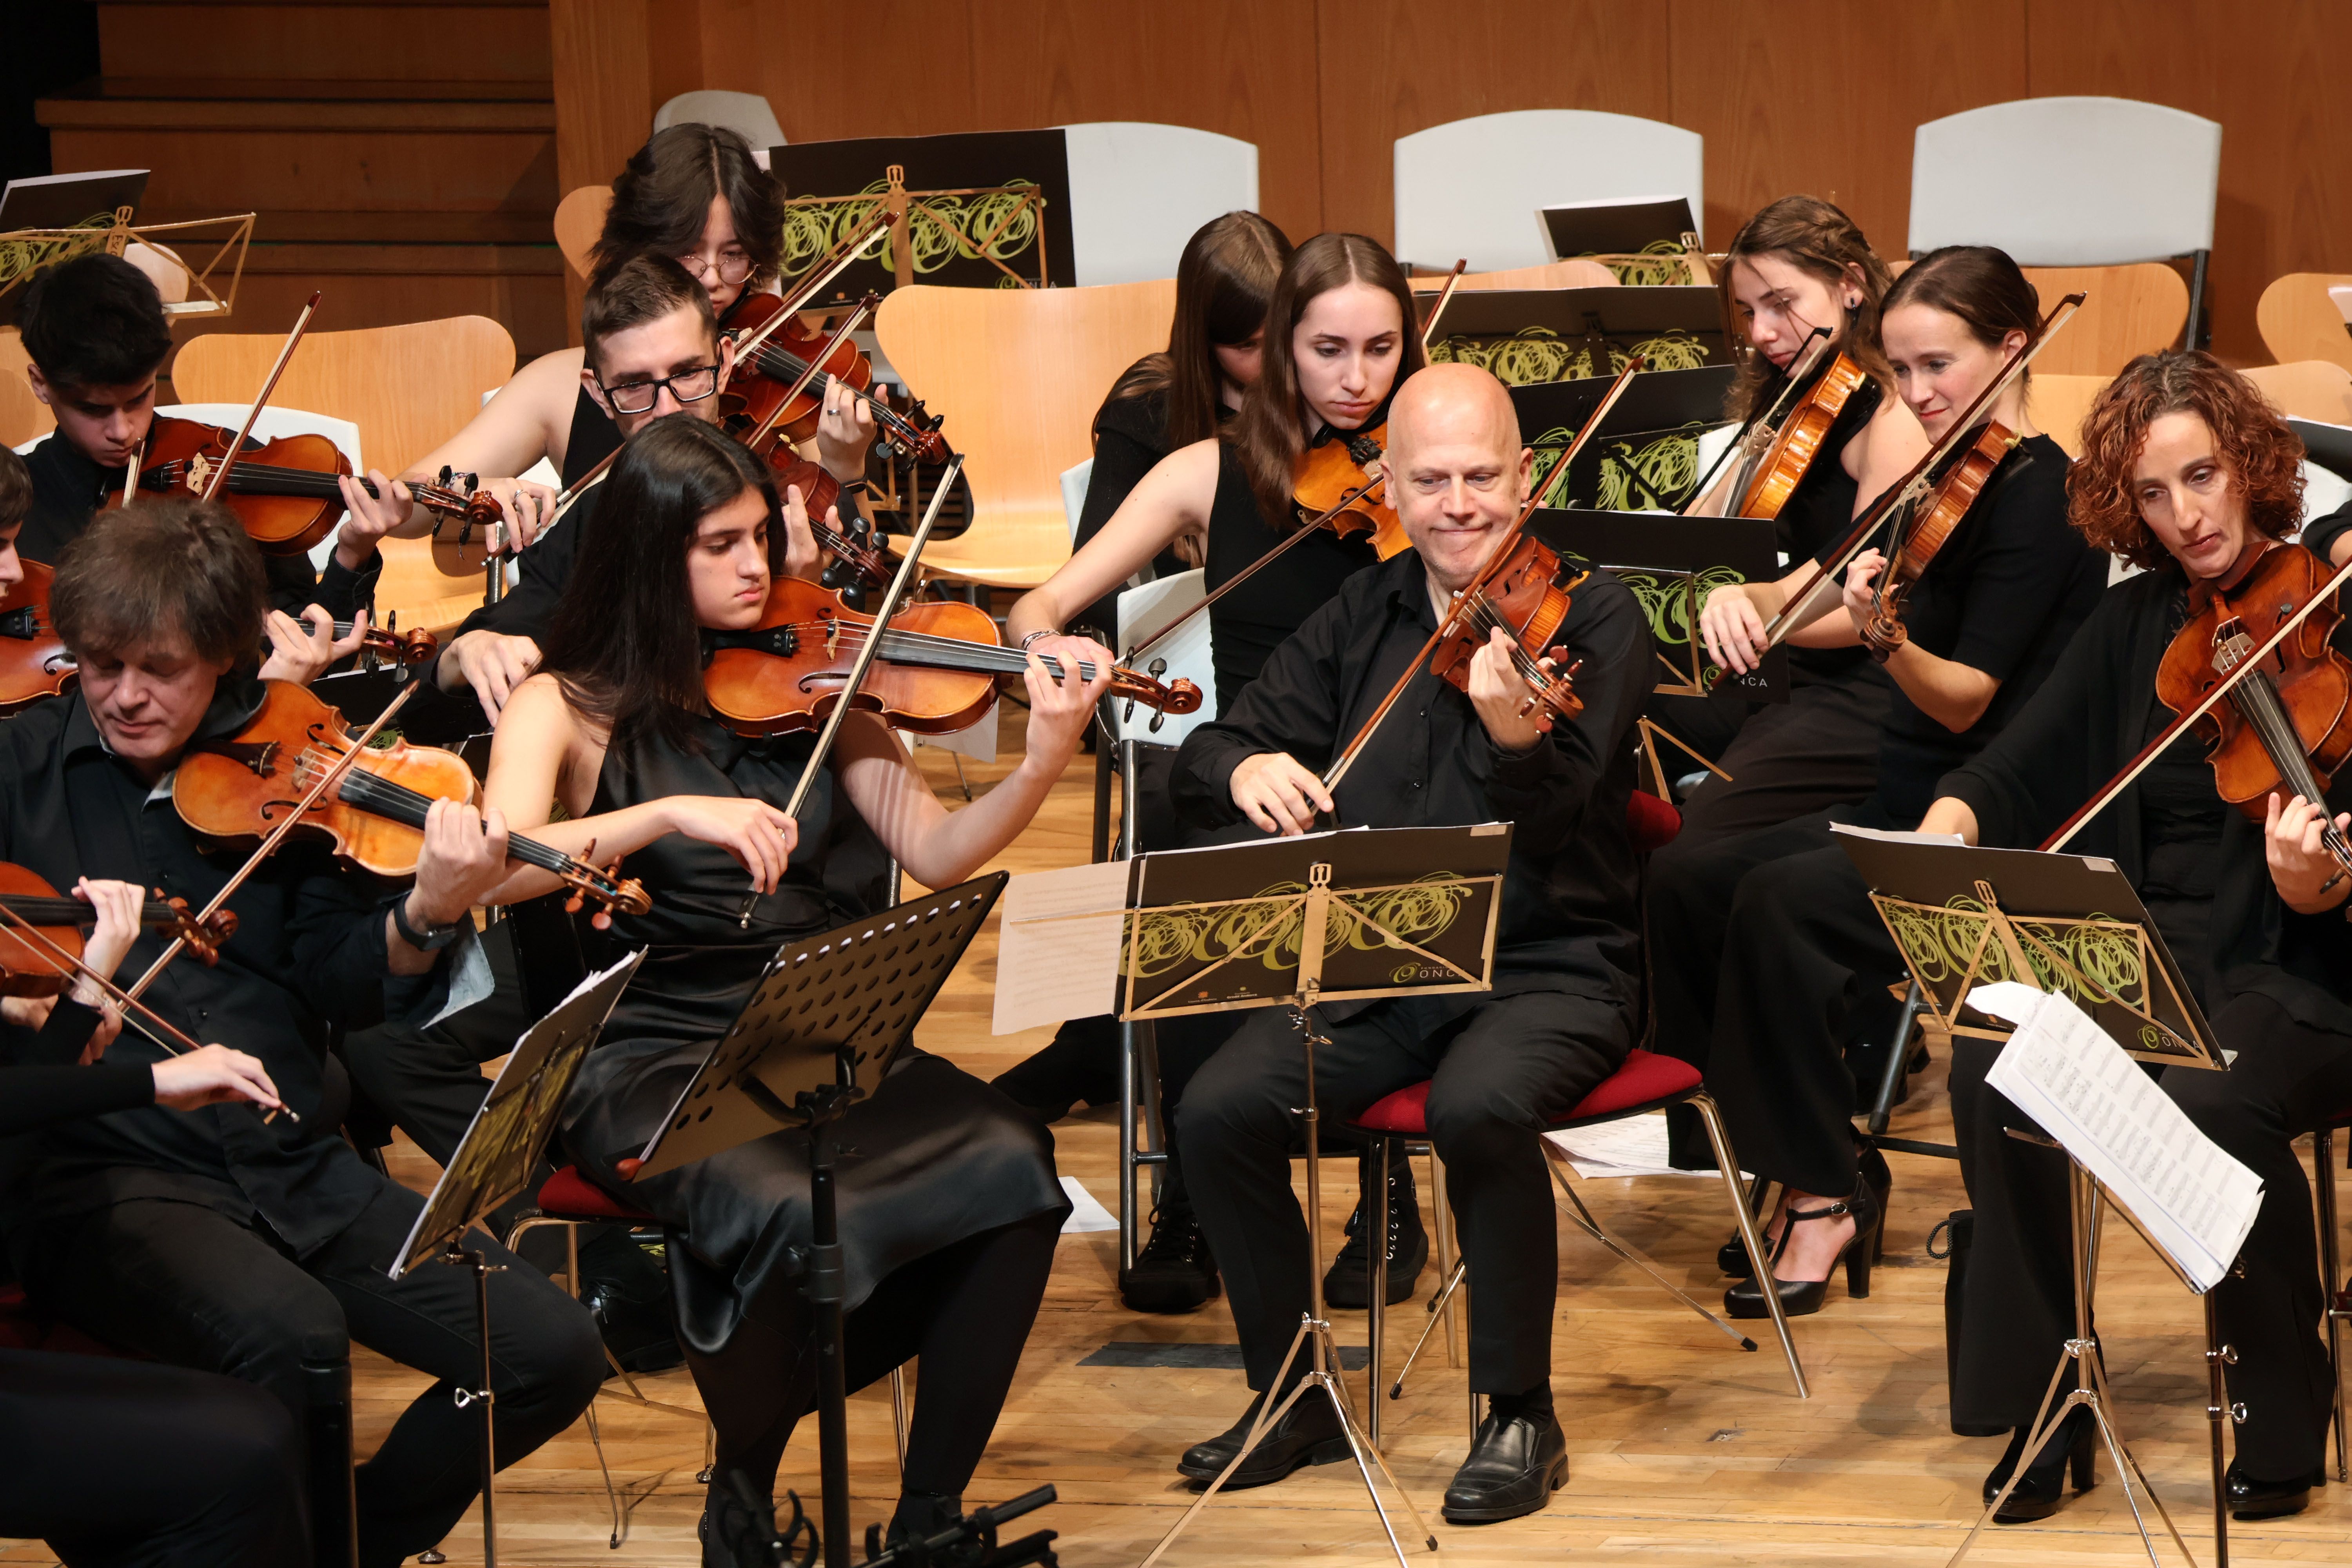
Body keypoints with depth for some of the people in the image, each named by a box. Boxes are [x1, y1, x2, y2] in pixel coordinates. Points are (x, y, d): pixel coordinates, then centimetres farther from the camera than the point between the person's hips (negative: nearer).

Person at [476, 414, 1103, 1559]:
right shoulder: (569, 708, 0)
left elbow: (934, 853, 3)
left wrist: (1046, 762, -14)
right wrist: (674, 814, -29)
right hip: (651, 1063, -4)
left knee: (1007, 1160, -24)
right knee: (780, 1206, -35)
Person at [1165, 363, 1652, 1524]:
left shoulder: (1589, 618, -6)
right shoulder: (1363, 620, 9)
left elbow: (1552, 815, -22)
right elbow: (1203, 760, 8)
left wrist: (1513, 730, -45)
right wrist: (1245, 770, -17)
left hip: (1548, 970, -5)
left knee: (1479, 1106, -36)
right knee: (1219, 1111, -19)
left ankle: (1522, 1417, -17)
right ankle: (1296, 1395, 1)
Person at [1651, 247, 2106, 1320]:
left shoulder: (2037, 495, -14)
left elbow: (1965, 699, -21)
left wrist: (1887, 637, -39)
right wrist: (1744, 605, -5)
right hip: (1902, 808, 9)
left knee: (1780, 903, -29)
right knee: (1685, 879, -6)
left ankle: (1826, 1197, -16)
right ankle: (1799, 1160, 0)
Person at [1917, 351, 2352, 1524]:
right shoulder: (2135, 627, 12)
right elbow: (2019, 767, 7)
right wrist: (1950, 823, -15)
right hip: (2149, 957, 5)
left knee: (2212, 1104, -36)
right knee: (1993, 1071, -25)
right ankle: (2041, 1406, -11)